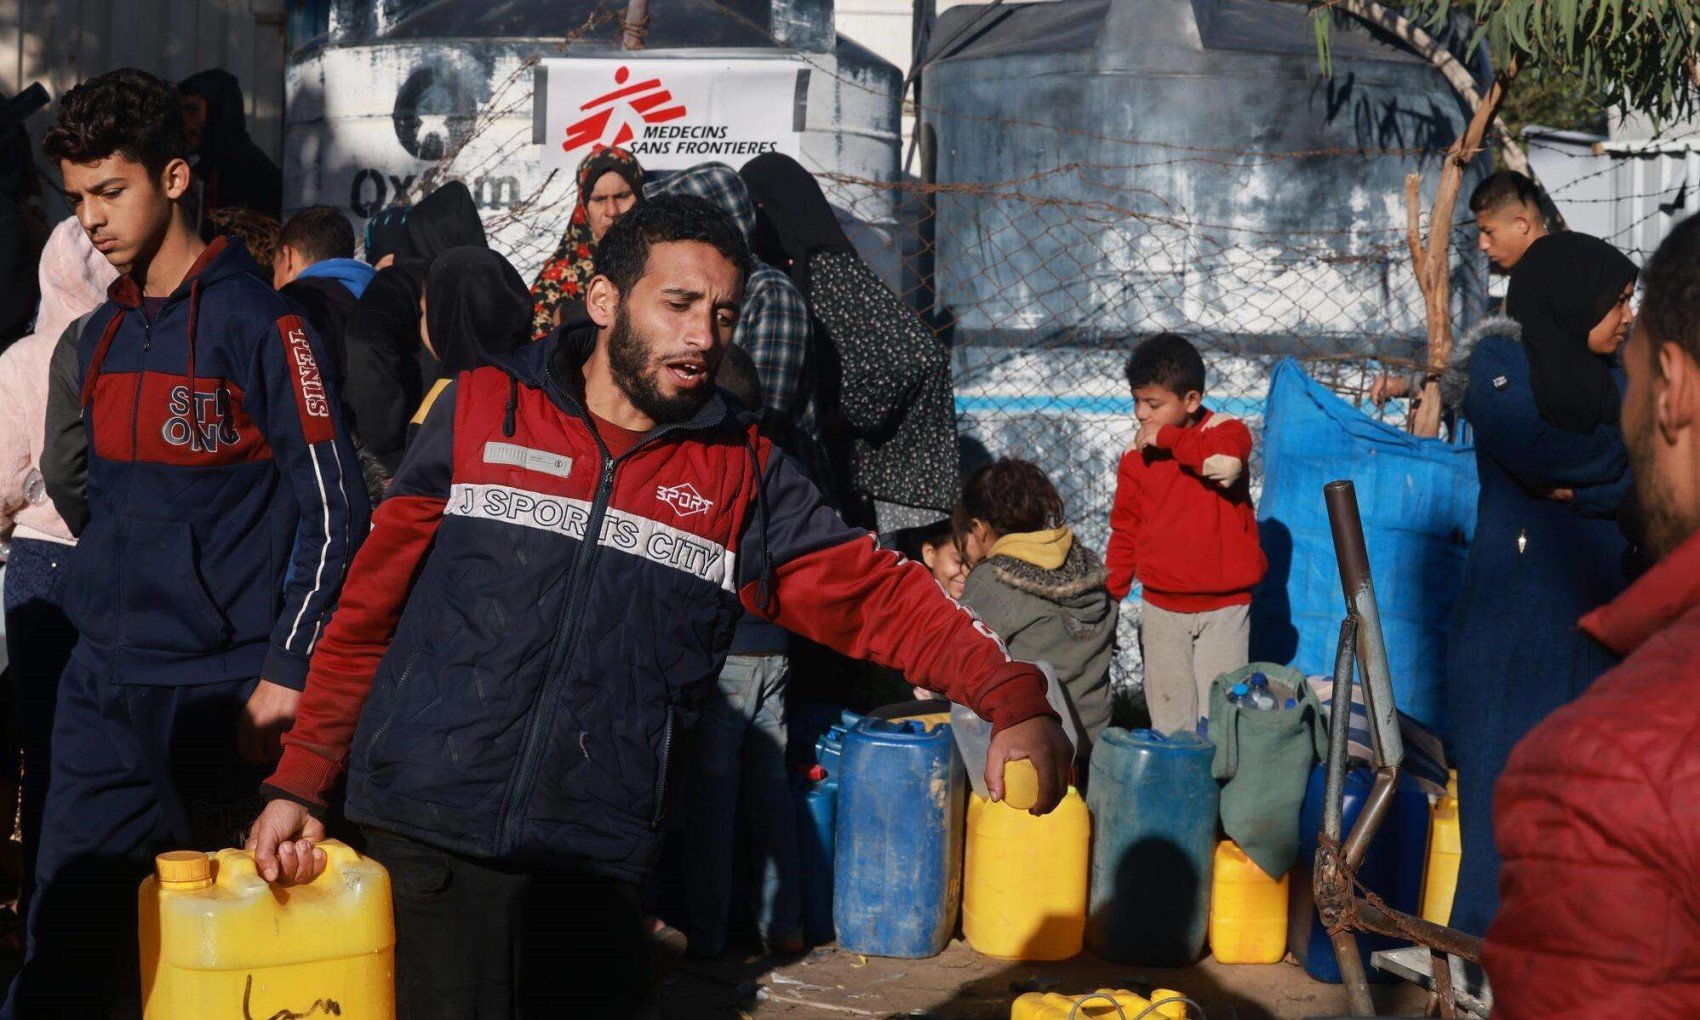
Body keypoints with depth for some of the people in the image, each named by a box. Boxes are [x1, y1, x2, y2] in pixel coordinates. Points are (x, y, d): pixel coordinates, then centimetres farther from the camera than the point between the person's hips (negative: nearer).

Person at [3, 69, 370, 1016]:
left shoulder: (255, 319, -8)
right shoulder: (103, 336, 14)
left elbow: (333, 510, -11)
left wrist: (287, 668, -15)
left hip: (223, 693, -6)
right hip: (103, 690, 6)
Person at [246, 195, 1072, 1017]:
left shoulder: (742, 472, 6)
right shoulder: (482, 412, 2)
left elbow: (875, 592, -2)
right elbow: (370, 605, 5)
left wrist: (1012, 697, -17)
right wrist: (299, 782, 2)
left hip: (596, 861, 2)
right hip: (430, 847, -1)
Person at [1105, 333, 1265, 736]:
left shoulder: (1226, 430, -7)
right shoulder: (1136, 455, 2)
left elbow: (1226, 463, -32)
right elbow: (1125, 529, 11)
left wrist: (1168, 439, -21)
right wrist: (1111, 594, 9)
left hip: (1224, 607, -3)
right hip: (1161, 608, 3)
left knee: (1219, 713, -1)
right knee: (1169, 714, 6)